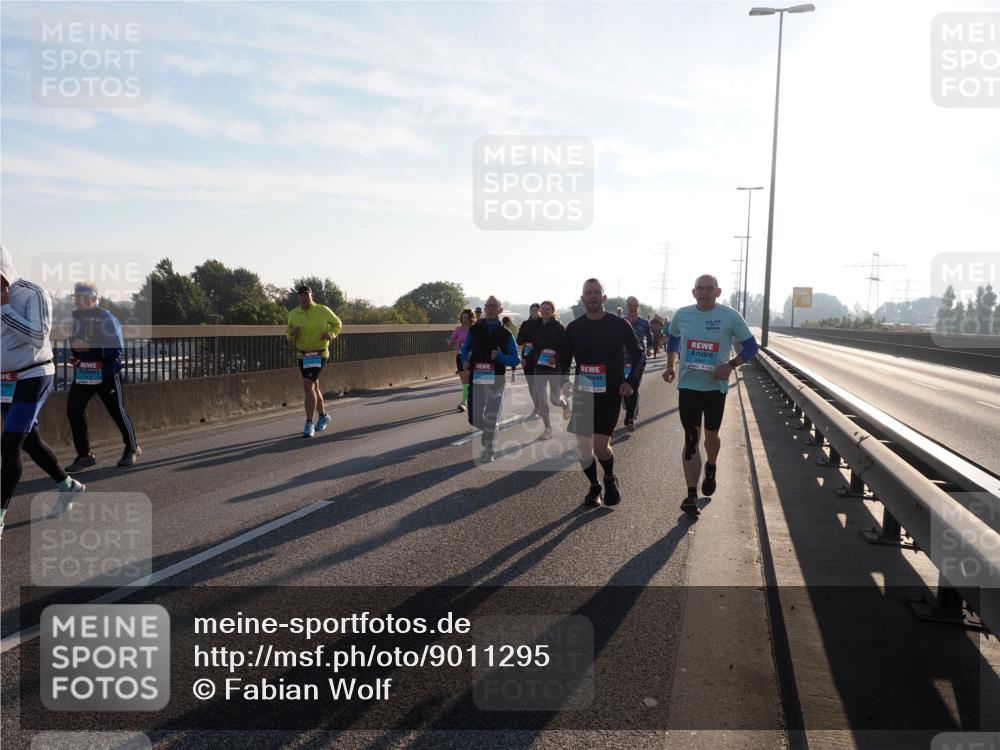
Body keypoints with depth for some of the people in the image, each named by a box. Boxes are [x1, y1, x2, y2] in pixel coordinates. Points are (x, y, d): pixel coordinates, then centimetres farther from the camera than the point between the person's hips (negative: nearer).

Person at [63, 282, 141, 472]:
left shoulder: (106, 318, -13)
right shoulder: (75, 318, 8)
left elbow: (117, 348, -21)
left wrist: (89, 347, -28)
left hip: (107, 374, -6)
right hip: (82, 374, 6)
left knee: (117, 412, 4)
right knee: (74, 410, -4)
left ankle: (132, 449, 24)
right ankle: (84, 455, 7)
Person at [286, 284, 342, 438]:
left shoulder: (323, 310, -6)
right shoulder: (293, 314, 2)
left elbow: (337, 324, 8)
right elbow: (290, 336, 10)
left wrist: (331, 334, -12)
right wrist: (292, 332, -14)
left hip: (319, 354, -5)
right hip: (302, 355, 5)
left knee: (308, 385, -19)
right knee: (313, 386, 17)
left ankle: (309, 424, -15)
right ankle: (323, 416, 39)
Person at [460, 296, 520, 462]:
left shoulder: (506, 334, 0)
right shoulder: (474, 329, 5)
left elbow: (515, 360, 0)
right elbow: (465, 348, 17)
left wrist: (500, 356, -19)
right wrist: (465, 361, -4)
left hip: (496, 381, -2)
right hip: (476, 380, 2)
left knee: (491, 420, 1)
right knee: (474, 418, 3)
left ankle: (489, 451, 18)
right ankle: (489, 432, 35)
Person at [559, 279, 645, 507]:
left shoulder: (619, 325, -3)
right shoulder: (574, 328, 3)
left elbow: (639, 356, 6)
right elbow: (563, 360, 11)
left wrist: (631, 382, -8)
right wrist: (564, 381, -8)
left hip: (610, 396, -3)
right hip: (582, 394, 3)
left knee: (600, 446, -11)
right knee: (583, 446, 2)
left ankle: (610, 479, 20)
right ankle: (594, 486, 26)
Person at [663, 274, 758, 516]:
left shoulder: (731, 316, -8)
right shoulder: (682, 315, 0)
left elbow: (750, 346, -1)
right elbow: (673, 340, 19)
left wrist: (731, 365, -17)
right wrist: (670, 366, 7)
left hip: (716, 386, -1)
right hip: (688, 385, 1)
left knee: (711, 436, 14)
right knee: (691, 438, -4)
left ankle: (710, 469, 47)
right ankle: (692, 494, -3)